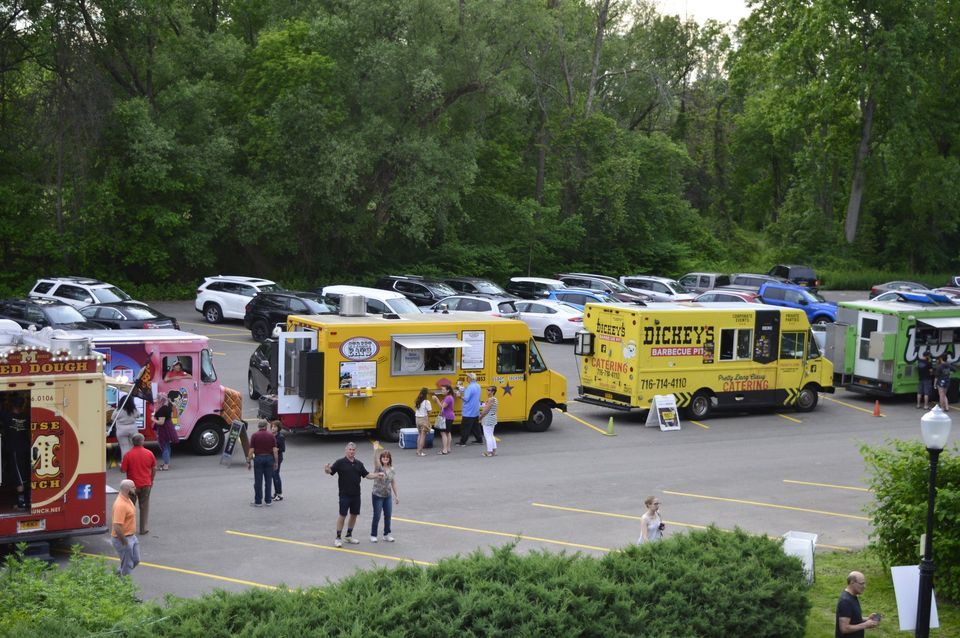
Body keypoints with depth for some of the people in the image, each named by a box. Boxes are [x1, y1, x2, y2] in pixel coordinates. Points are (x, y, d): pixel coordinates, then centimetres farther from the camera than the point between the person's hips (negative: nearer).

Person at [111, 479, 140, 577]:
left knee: (136, 560, 19)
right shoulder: (121, 505, -28)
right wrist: (125, 542, -23)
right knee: (127, 565, 4)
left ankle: (118, 575, 34)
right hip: (122, 539, -10)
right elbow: (117, 527, -31)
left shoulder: (127, 499, 4)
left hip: (131, 536, 10)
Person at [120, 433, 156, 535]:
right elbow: (154, 468, 3)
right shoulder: (149, 453, -5)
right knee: (144, 506, 10)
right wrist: (151, 480, 17)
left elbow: (123, 470, -12)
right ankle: (143, 528, 12)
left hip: (133, 485, -2)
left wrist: (120, 464, 10)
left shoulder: (128, 455, -14)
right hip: (146, 484, 2)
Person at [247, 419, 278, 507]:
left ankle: (258, 501, 5)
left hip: (258, 458, -2)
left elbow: (251, 450, -8)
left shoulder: (255, 436, -6)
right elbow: (275, 450, -4)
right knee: (268, 480, 8)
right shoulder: (271, 436, 0)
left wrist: (248, 462, 0)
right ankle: (268, 500, 11)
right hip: (269, 458, 2)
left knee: (258, 481, 2)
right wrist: (276, 462, 4)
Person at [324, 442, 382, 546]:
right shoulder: (340, 462, -5)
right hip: (345, 494, -5)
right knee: (342, 515, -6)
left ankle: (349, 536, 26)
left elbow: (367, 475, 15)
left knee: (354, 514, 11)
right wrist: (327, 470, -36)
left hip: (356, 494, 5)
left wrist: (377, 475, 0)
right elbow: (331, 471, -13)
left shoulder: (359, 464, 10)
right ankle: (338, 538, 1)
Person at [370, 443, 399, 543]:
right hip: (378, 496, -4)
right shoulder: (378, 468, -10)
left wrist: (397, 495, 8)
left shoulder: (391, 470, 4)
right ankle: (373, 535, 14)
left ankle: (387, 534, 23)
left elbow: (393, 483, 9)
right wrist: (375, 450, -48)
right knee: (376, 517, 1)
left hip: (388, 496, 4)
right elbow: (375, 460, -31)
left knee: (388, 516, 9)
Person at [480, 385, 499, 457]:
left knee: (488, 436, -3)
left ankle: (489, 452, 0)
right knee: (491, 436, 17)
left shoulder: (490, 399, -19)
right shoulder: (494, 399, 11)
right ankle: (494, 451, 21)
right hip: (492, 418, 10)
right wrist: (482, 412, 11)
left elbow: (486, 410, -20)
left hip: (488, 419, -10)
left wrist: (480, 417, -8)